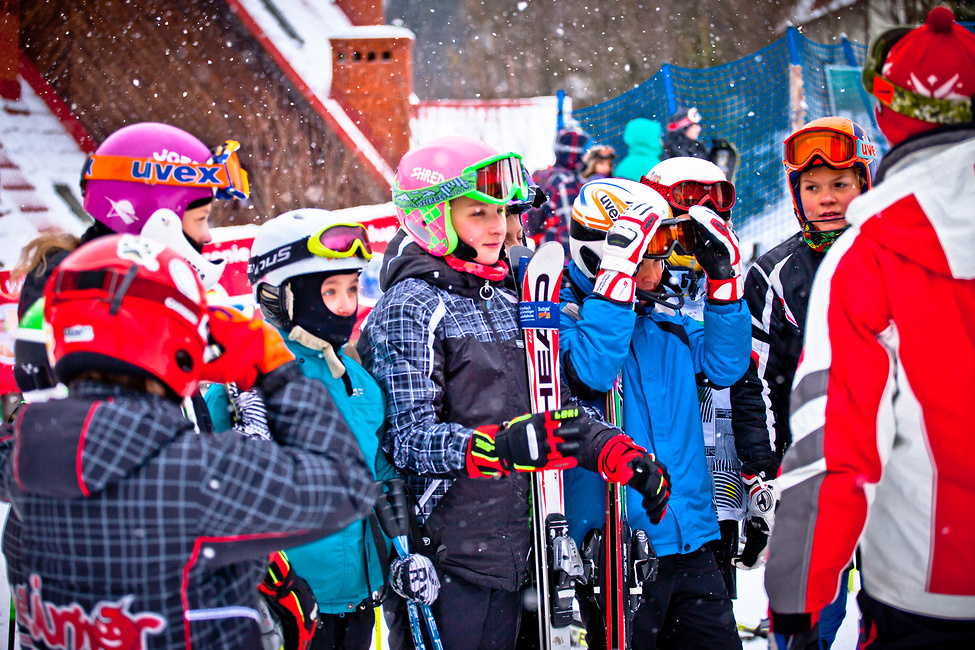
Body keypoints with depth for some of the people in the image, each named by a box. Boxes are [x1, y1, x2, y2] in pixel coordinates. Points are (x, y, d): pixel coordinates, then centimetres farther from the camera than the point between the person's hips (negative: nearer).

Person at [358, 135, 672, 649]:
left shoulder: (506, 302, 14)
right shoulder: (411, 308, -11)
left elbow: (549, 415, 18)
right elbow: (410, 440, -19)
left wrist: (619, 453, 5)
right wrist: (502, 446, -33)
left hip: (508, 551, 8)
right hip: (444, 557, -7)